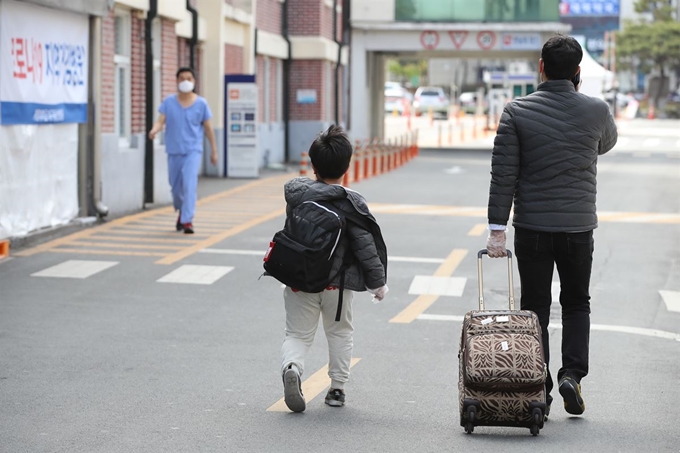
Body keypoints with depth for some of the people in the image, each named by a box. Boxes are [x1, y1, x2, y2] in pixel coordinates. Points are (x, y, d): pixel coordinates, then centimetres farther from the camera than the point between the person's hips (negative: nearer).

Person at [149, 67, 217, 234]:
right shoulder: (169, 102, 1)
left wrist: (214, 151, 8)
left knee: (189, 184, -18)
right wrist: (154, 130, -29)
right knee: (175, 187, 13)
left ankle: (187, 220, -18)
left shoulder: (201, 103, -1)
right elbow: (160, 121, -6)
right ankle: (181, 212, 41)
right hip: (174, 151, 2)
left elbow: (208, 127, 5)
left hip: (193, 150, -2)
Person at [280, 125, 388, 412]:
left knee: (298, 334, 9)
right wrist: (378, 282, 0)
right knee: (339, 333, 19)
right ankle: (337, 388, 19)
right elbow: (365, 245, -9)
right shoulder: (351, 203, -12)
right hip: (337, 282, -1)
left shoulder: (296, 191, -3)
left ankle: (291, 366, -22)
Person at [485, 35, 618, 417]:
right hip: (579, 226, 1)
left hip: (532, 227, -1)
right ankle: (572, 373, 0)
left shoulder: (517, 112, -7)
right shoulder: (596, 110, -4)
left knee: (535, 307, 8)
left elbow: (503, 175, -9)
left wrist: (497, 229, -6)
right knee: (577, 303, 18)